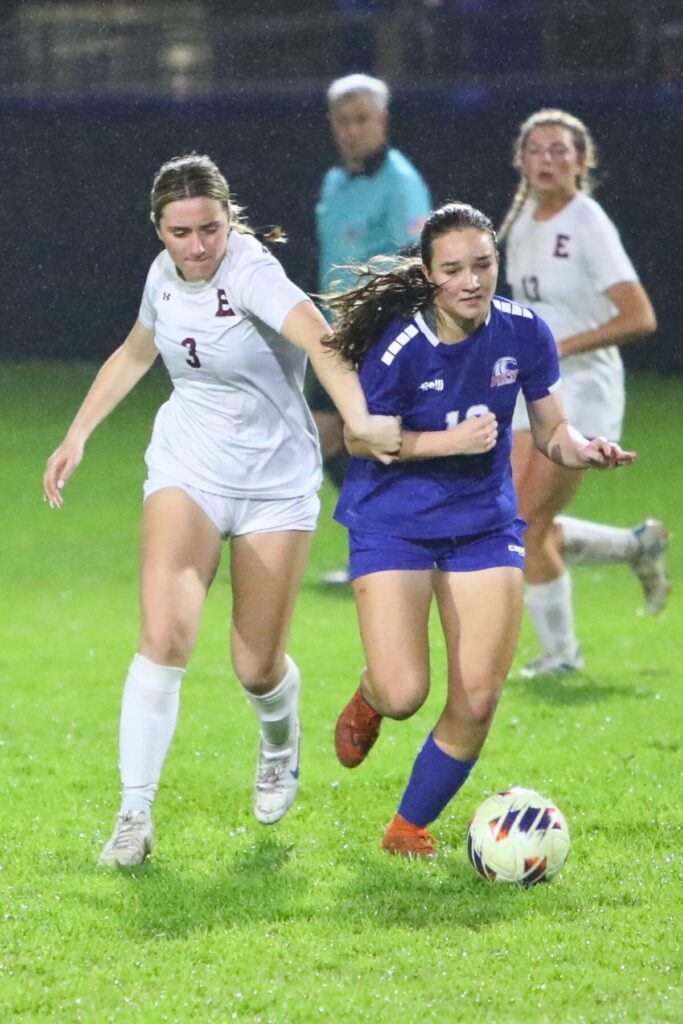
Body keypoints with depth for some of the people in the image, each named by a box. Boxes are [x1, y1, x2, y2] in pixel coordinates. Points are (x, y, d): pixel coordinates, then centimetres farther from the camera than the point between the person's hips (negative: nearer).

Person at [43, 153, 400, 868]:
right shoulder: (165, 275, -2)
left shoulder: (251, 272, -20)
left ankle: (279, 741, 42)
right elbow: (135, 354, 21)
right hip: (186, 473, 3)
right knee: (163, 637, -19)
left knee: (257, 667, 5)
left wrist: (358, 419, -57)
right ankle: (135, 814, -13)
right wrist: (76, 436, 18)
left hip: (277, 482, -3)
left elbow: (319, 339, -40)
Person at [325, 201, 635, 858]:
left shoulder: (524, 333, -8)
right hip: (392, 525, -4)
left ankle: (410, 827, 19)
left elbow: (551, 430, 3)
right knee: (404, 695, -15)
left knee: (478, 700, -3)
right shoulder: (401, 344, -20)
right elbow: (360, 438, -11)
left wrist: (583, 450, -20)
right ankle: (369, 698, 25)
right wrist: (452, 441, -22)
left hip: (484, 524, 4)